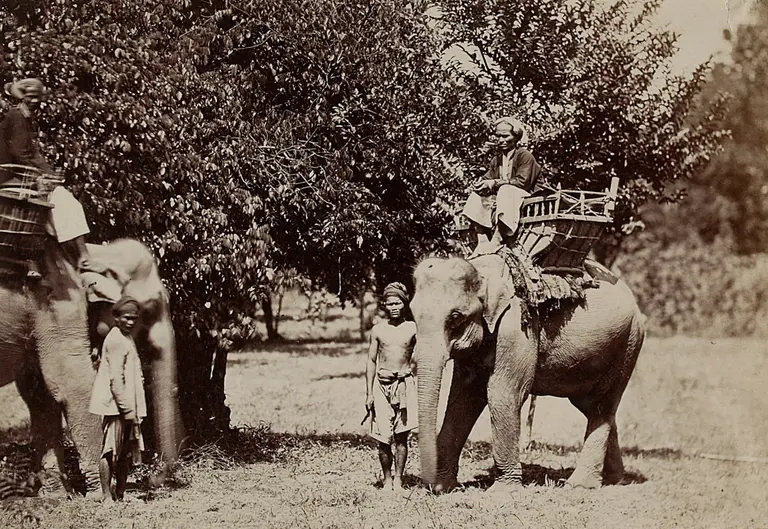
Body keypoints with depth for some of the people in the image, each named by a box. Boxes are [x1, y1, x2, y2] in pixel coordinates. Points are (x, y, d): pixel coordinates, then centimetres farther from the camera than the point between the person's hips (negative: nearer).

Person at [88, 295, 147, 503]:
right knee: (111, 450, -6)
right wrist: (127, 408, -20)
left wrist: (134, 409, 18)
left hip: (127, 405, 10)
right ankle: (107, 497, -3)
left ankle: (120, 496, 19)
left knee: (127, 454, 12)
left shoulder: (127, 338, 18)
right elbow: (115, 378, -18)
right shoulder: (116, 340, -13)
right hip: (116, 406, -10)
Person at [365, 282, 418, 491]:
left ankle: (398, 479, 5)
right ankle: (387, 480, 9)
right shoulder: (378, 330, 5)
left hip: (405, 384, -1)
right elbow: (371, 361, 8)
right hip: (382, 385, 1)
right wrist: (369, 393, 3)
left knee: (401, 436, -3)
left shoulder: (412, 329, 3)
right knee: (383, 437, -2)